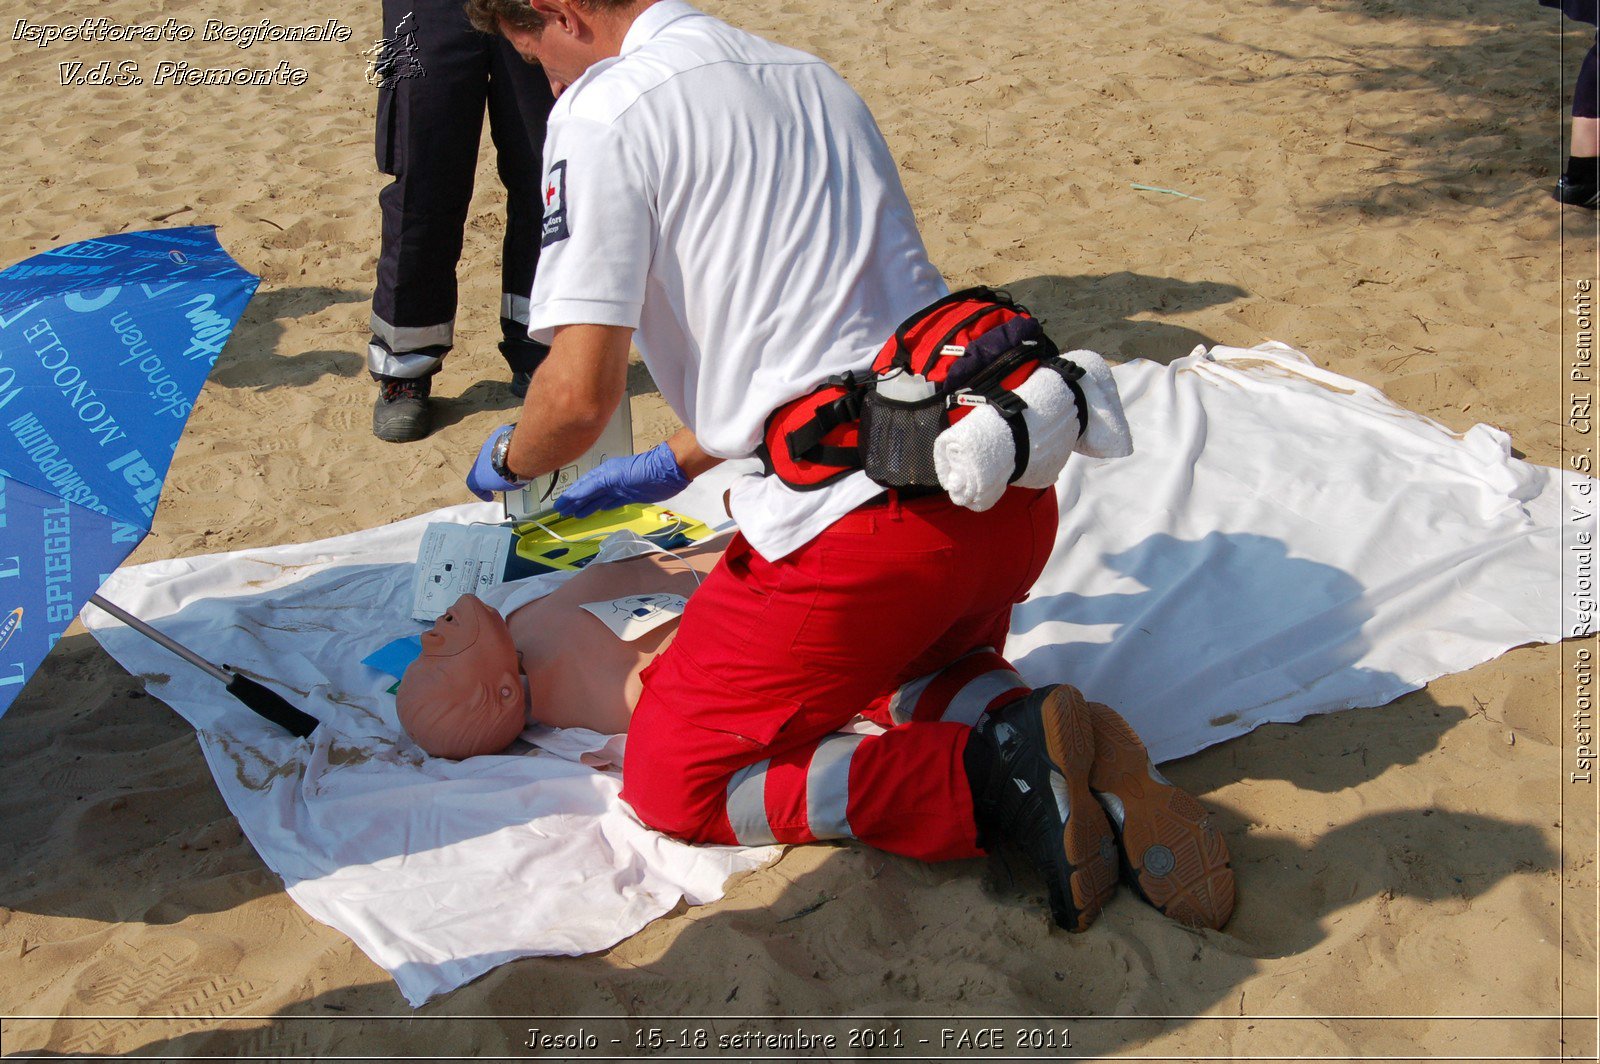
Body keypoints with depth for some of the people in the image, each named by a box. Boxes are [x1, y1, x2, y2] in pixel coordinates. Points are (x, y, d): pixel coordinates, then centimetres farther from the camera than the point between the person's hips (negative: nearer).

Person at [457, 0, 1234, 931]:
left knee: (672, 783, 10)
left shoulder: (602, 110, -1)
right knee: (911, 674, 36)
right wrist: (671, 468, 38)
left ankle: (994, 778, -9)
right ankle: (1081, 760, 3)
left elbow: (582, 395, -7)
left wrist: (507, 461, 18)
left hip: (868, 522, -8)